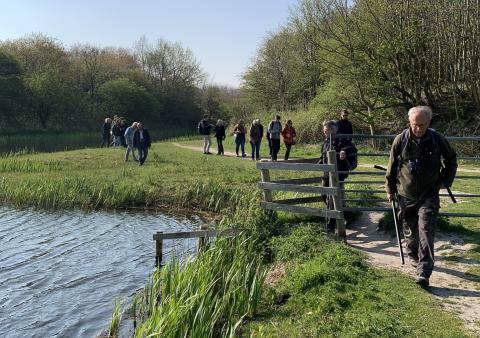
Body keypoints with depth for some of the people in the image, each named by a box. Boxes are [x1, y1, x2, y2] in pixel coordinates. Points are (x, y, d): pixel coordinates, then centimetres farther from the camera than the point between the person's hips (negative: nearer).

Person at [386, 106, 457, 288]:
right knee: (410, 230, 15)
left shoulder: (438, 139, -7)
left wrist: (445, 181, 5)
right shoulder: (400, 140, -8)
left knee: (426, 232, -10)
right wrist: (390, 189, 8)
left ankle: (424, 273, -11)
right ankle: (413, 256, 42)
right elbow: (392, 166, 4)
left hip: (429, 196, -1)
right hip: (406, 195, 1)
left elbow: (451, 160, 11)